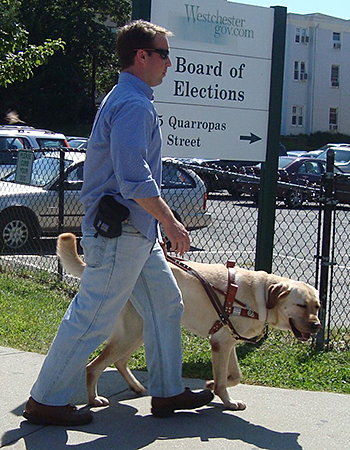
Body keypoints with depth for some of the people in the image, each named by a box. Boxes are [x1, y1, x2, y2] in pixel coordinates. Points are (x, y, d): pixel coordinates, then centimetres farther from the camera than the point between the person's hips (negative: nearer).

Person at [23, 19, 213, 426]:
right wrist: (171, 223, -17)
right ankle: (45, 400, 10)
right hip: (119, 232, -11)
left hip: (138, 232, 11)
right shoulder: (133, 105, -18)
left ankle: (166, 392, 24)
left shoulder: (127, 99, 17)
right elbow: (135, 180, -25)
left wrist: (163, 223, 27)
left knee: (166, 304, 14)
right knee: (92, 318, -2)